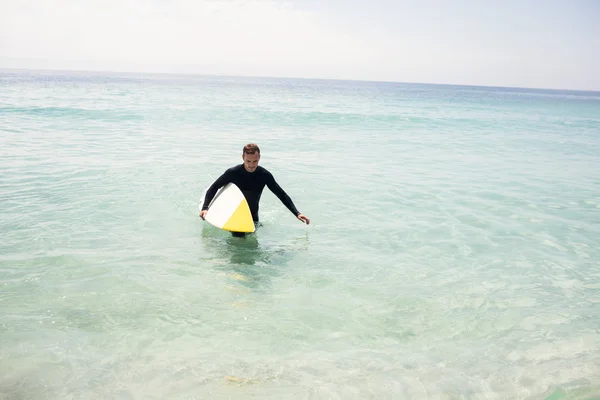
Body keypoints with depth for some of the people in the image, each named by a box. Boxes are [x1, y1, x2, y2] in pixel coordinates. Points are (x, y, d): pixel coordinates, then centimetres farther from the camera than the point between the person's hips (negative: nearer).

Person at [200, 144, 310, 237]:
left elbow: (281, 194, -10)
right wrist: (205, 207, -23)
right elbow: (214, 188, -9)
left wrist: (297, 213, -19)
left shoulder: (265, 175, -15)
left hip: (253, 215, 2)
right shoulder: (233, 173, -20)